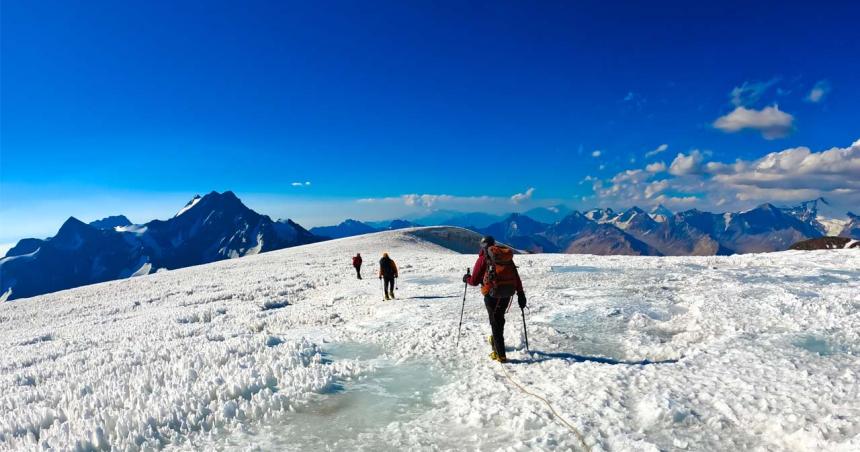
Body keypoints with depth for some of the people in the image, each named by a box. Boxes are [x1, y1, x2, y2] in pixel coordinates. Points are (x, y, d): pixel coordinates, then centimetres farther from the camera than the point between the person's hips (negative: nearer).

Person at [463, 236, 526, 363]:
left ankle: (500, 355, 1)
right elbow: (516, 276, 8)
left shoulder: (483, 258, -3)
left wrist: (466, 278, 21)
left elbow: (474, 281, 0)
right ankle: (496, 341, 42)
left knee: (495, 322, 2)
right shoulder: (507, 257, 12)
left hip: (492, 294, -5)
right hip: (507, 294, 5)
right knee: (500, 318, 24)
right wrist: (520, 294, 10)